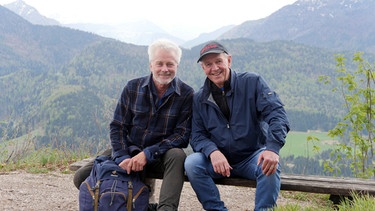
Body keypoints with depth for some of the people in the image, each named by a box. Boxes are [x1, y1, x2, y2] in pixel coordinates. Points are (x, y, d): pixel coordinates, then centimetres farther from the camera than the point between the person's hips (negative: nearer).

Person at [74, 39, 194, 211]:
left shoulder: (186, 94, -6)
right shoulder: (133, 88, 0)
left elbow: (183, 135, -11)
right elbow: (117, 127, 1)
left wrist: (147, 154, -22)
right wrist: (122, 157, -17)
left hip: (161, 158, -2)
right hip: (129, 152, 2)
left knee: (177, 155, -37)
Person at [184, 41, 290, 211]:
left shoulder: (252, 82, -3)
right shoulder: (199, 99, 5)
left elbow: (277, 114, -14)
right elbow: (197, 135, 1)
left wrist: (273, 148, -31)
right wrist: (212, 152, -24)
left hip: (252, 157, -2)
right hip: (218, 159, 2)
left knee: (270, 165, -33)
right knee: (191, 163, -24)